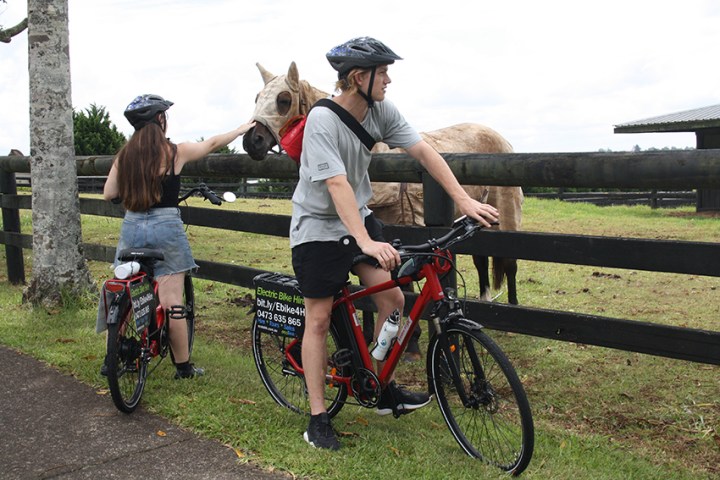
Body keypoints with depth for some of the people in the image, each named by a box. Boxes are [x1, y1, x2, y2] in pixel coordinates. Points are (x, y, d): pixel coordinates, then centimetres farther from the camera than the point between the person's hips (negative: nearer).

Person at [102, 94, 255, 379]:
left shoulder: (124, 155, 2)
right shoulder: (176, 152, -5)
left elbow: (109, 194, 5)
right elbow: (212, 143, 9)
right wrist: (240, 130, 25)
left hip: (131, 227, 4)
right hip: (166, 227, -3)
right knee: (172, 302, 1)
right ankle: (183, 367, 11)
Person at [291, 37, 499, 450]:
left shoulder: (381, 111, -7)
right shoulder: (322, 121, -25)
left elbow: (424, 152, -10)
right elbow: (337, 185, -35)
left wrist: (465, 200, -19)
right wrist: (366, 243, -45)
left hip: (359, 216, 6)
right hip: (318, 226, -6)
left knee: (393, 297, -3)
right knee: (319, 319, -2)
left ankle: (384, 391, 15)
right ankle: (318, 420, 9)